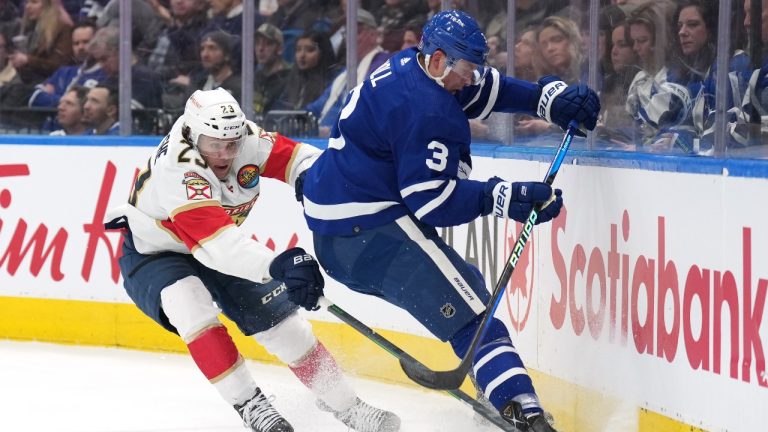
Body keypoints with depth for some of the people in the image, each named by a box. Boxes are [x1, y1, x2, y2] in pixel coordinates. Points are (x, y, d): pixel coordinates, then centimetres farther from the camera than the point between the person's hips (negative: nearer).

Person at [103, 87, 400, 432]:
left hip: (219, 251, 6)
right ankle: (249, 404, -26)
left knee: (282, 319, -2)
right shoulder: (177, 170, -39)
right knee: (189, 303, -35)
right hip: (151, 257, -6)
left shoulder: (245, 139, -21)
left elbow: (295, 157, -12)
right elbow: (214, 240, -50)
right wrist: (277, 265, -63)